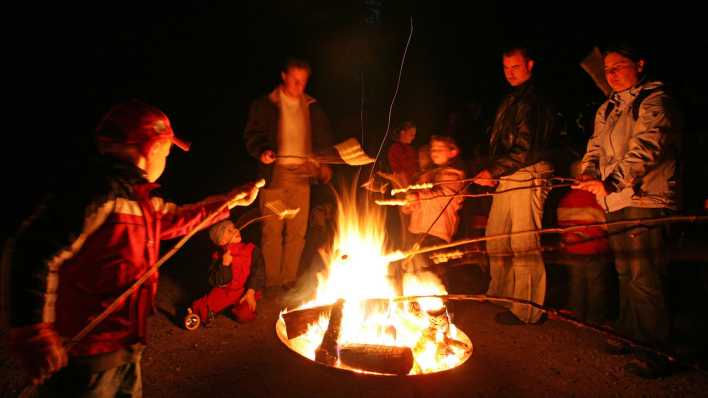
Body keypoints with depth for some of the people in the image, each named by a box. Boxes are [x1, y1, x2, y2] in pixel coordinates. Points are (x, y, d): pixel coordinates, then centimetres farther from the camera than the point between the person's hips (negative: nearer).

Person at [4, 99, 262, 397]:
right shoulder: (100, 191, -24)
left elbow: (175, 219, 26)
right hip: (84, 353, -10)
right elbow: (36, 255, -30)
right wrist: (32, 335, -32)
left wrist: (229, 201, 27)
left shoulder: (140, 198, 8)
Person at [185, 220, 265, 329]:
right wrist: (224, 265, -20)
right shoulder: (218, 257, 0)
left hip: (246, 292, 0)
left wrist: (251, 292, -17)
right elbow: (215, 282, -7)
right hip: (224, 291, 0)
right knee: (204, 307, -23)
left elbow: (258, 272, -6)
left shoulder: (252, 250, -1)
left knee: (245, 315, -23)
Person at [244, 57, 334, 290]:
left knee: (297, 232, 4)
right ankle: (272, 282, 10)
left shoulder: (313, 107, 14)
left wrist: (325, 163, 3)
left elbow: (323, 139, 18)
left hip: (302, 173, 3)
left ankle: (289, 280, 15)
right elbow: (252, 135, 2)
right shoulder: (265, 105, 4)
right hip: (274, 173, -3)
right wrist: (261, 151, -18)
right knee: (272, 230, -1)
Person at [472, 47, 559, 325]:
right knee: (495, 237, 15)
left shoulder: (533, 101, -9)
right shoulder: (511, 100, 21)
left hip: (527, 177, -10)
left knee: (524, 245, -6)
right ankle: (501, 294, 32)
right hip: (507, 179, 10)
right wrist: (492, 172, 9)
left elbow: (527, 149, -17)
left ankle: (527, 310, 3)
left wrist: (493, 171, -15)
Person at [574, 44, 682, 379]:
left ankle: (655, 351, 3)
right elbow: (596, 147, 17)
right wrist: (589, 174, -4)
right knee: (626, 274, 16)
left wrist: (608, 182, -29)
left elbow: (647, 148, -19)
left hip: (645, 200, -8)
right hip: (615, 201, 8)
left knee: (644, 279, -8)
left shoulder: (654, 101, -6)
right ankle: (629, 335, 29)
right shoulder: (607, 110, 19)